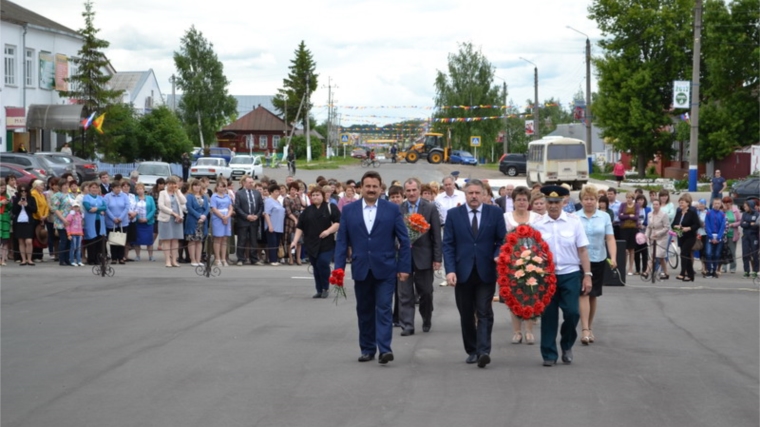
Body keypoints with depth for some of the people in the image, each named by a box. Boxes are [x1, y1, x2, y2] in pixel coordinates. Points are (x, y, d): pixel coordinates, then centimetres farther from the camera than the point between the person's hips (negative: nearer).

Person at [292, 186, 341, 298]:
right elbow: (300, 227, 10)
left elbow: (339, 222, -5)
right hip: (312, 244, 4)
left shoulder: (330, 208, 1)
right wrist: (295, 241, 0)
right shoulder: (307, 210, 11)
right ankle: (319, 291, 15)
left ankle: (326, 288, 1)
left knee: (323, 263, -17)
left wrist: (328, 231, -18)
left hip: (327, 243, -4)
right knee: (316, 267, 6)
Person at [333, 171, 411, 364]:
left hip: (385, 270, -2)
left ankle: (384, 349, -12)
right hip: (361, 269, 2)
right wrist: (339, 267, -3)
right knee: (364, 311, 9)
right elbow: (341, 241, 5)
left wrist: (404, 267, -4)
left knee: (384, 309, -9)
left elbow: (404, 241, 2)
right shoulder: (348, 210, 6)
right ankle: (367, 349, 18)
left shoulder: (392, 209, 1)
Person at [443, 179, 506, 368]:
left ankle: (483, 351, -13)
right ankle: (472, 351, 18)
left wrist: (497, 256, -15)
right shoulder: (453, 214, 5)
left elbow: (502, 240, 5)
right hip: (463, 272, 1)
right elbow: (448, 244, 1)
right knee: (466, 315, 8)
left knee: (484, 313, -8)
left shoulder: (495, 213, 4)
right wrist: (450, 270, -9)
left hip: (486, 272, -1)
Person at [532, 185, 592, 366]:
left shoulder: (574, 222, 0)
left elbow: (583, 250, 2)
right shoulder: (538, 225, 0)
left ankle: (567, 346, 20)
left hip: (570, 274, 0)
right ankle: (549, 354, 14)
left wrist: (587, 275, -2)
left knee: (572, 312, -7)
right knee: (548, 315, 3)